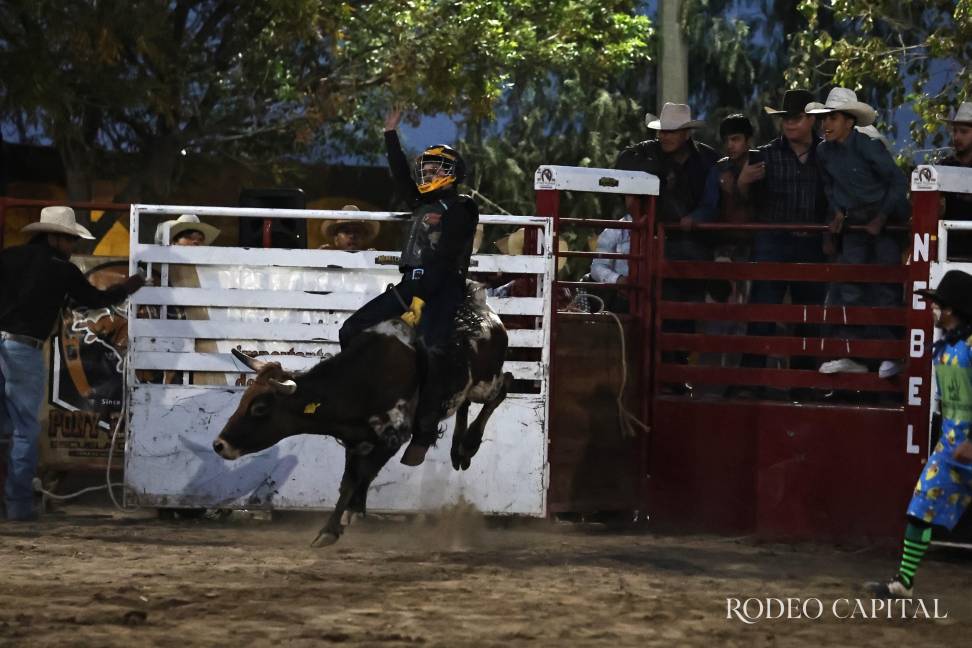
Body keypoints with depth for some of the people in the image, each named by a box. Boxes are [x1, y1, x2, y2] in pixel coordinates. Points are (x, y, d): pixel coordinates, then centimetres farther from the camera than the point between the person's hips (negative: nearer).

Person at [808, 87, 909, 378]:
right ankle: (851, 354, -1)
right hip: (855, 224, 6)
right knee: (849, 288, -2)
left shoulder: (868, 147, -17)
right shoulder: (825, 152, 1)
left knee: (885, 288, -5)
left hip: (887, 220, -6)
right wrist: (838, 212, 4)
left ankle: (891, 355, 2)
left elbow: (899, 182, -15)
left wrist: (881, 218, -16)